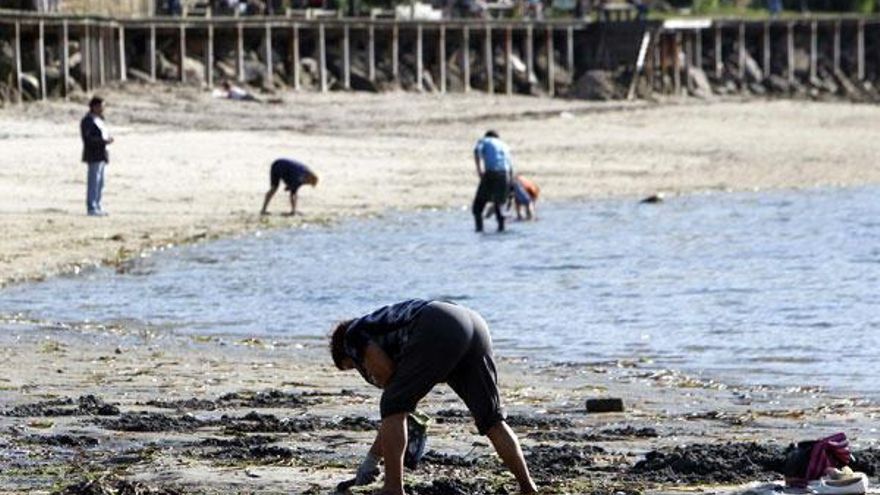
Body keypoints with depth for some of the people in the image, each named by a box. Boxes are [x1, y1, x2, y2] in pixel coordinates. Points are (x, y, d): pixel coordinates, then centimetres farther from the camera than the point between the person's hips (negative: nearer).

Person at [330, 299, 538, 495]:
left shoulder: (353, 335, 20)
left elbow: (386, 374, 3)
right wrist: (373, 456, 49)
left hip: (438, 333, -8)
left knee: (394, 407, 5)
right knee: (492, 420, 12)